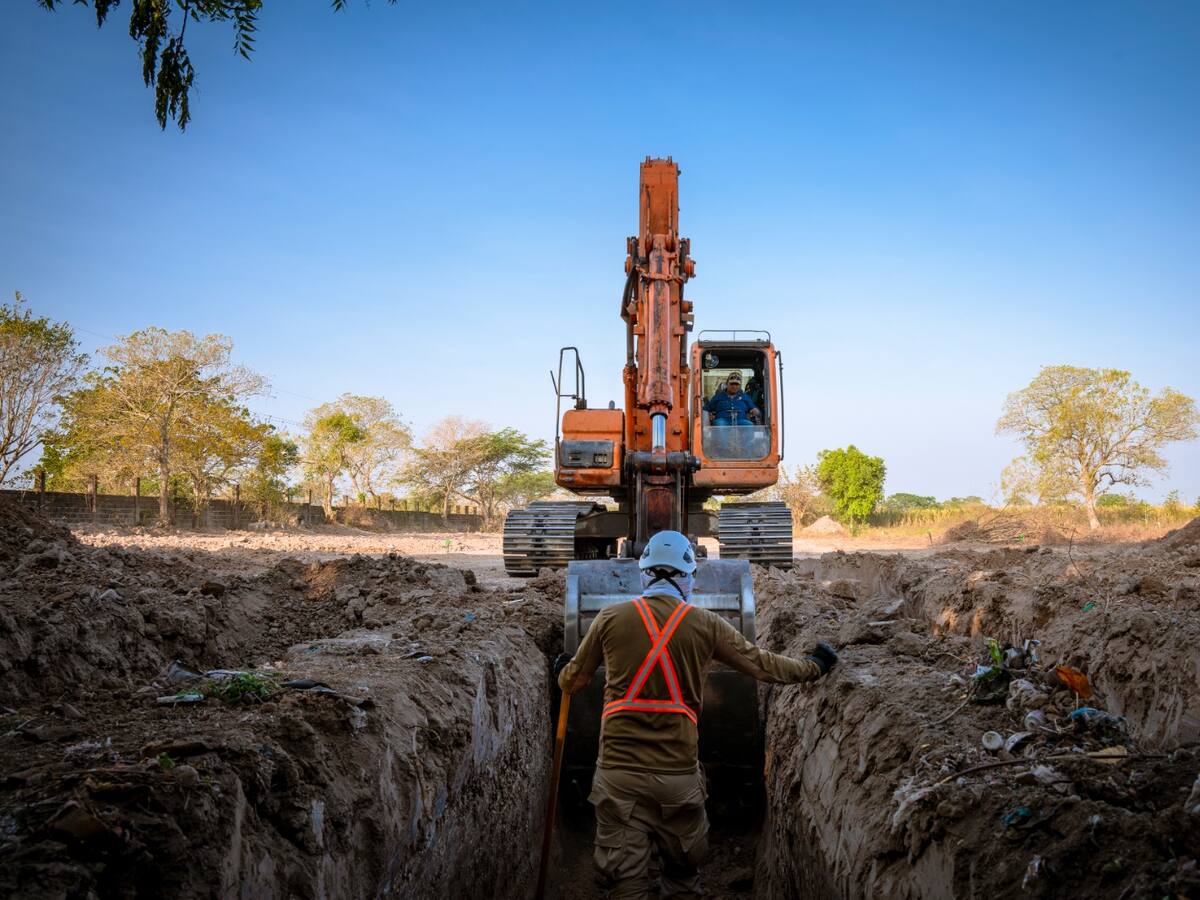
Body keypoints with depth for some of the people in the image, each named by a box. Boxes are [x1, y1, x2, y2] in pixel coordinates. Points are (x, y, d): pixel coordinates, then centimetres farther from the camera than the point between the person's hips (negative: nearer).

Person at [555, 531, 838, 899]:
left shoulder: (610, 618, 1)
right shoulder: (706, 624, -1)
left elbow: (573, 680, 14)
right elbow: (763, 665, 11)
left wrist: (563, 673, 38)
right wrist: (812, 667, 28)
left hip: (619, 772, 0)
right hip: (678, 773, 0)